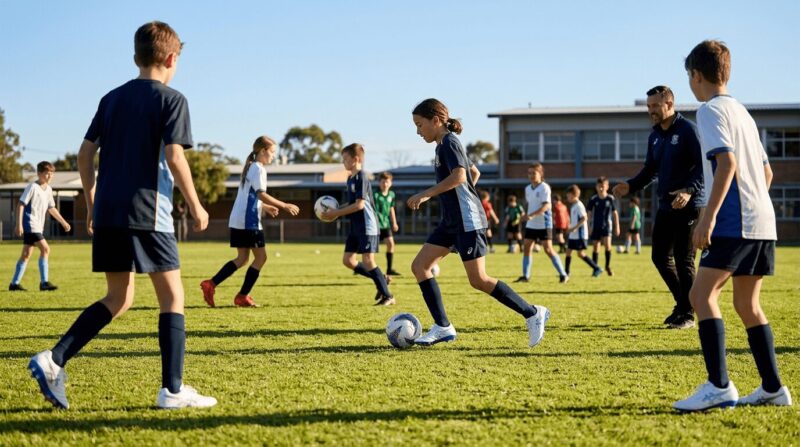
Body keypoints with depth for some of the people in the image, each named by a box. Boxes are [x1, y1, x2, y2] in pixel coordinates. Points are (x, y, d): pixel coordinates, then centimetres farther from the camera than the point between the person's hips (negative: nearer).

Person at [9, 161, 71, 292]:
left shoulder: (48, 189, 13)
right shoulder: (32, 187, -11)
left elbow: (51, 208, 24)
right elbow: (21, 204, -13)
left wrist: (63, 222, 23)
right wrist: (19, 224, -18)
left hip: (38, 226, 9)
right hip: (30, 224, -9)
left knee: (26, 254, 11)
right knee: (45, 248, -17)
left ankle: (14, 283, 16)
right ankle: (44, 282, -15)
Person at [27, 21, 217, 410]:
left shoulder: (111, 99, 15)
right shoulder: (171, 100, -3)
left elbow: (85, 152, 13)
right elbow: (174, 157, -12)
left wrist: (91, 202, 21)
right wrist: (195, 206, -2)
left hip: (107, 214, 6)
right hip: (148, 215, -6)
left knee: (118, 299, 14)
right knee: (172, 296, 3)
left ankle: (54, 360, -1)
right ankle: (172, 390, 1)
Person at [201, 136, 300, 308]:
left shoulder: (250, 167, 19)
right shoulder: (258, 168, -10)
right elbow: (261, 194, -20)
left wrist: (265, 207, 30)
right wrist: (285, 206, -20)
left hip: (238, 221, 10)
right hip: (249, 221, -10)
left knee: (242, 259, 12)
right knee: (260, 257, -2)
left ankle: (210, 284, 3)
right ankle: (242, 296, -1)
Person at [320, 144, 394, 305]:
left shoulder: (362, 178, -16)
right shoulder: (351, 178, 12)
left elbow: (359, 204, -21)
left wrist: (336, 213, -17)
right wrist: (336, 211, 6)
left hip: (367, 226, -9)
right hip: (355, 227, 9)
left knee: (368, 261, -11)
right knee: (348, 260, 6)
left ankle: (388, 296, -2)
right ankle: (380, 279, 17)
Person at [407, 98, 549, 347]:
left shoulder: (449, 142, -10)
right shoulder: (444, 145, 18)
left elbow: (459, 176, -27)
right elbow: (475, 173, 29)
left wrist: (426, 194, -25)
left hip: (467, 221, -10)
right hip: (451, 222, 10)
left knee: (478, 280, -10)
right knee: (419, 266, 2)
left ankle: (532, 314, 0)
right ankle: (442, 327, 2)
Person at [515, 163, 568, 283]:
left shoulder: (544, 187, -11)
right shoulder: (527, 189, 10)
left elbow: (546, 205, -21)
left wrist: (532, 215, -31)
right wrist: (526, 216, 11)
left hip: (544, 224, -7)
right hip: (531, 225, 7)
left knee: (548, 249, -9)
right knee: (526, 248, 3)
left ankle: (563, 274, -3)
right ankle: (525, 276, 10)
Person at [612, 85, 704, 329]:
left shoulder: (687, 130, -10)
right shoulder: (655, 136, 13)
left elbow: (704, 165, -16)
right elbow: (650, 170, 20)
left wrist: (690, 190, -30)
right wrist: (630, 186, 3)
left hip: (688, 206, -8)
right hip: (665, 206, 8)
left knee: (684, 260, -3)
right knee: (660, 256, 9)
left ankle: (688, 314, 7)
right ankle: (682, 304, 25)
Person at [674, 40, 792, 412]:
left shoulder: (711, 110, -5)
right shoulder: (742, 112, 22)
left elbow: (727, 162, -19)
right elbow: (766, 171, 24)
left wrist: (708, 216, -22)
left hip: (735, 222, -9)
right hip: (763, 221, 9)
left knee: (702, 294, -12)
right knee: (747, 303, 13)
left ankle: (719, 387, -22)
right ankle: (773, 388, 13)